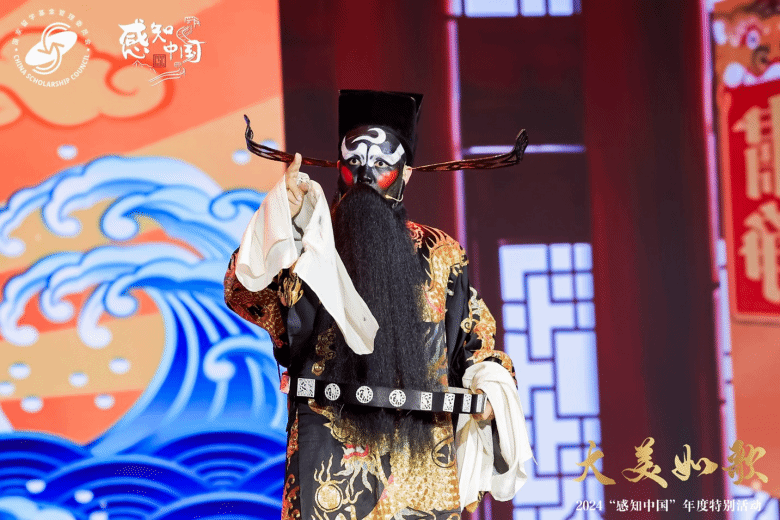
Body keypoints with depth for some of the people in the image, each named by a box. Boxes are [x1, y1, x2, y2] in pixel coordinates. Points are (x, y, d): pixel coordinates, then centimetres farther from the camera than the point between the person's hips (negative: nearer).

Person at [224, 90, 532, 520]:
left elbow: (476, 338, 17)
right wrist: (281, 225, -26)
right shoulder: (308, 242, 5)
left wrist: (489, 390, -2)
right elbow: (246, 294, -12)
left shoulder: (439, 255, 12)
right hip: (330, 450, -2)